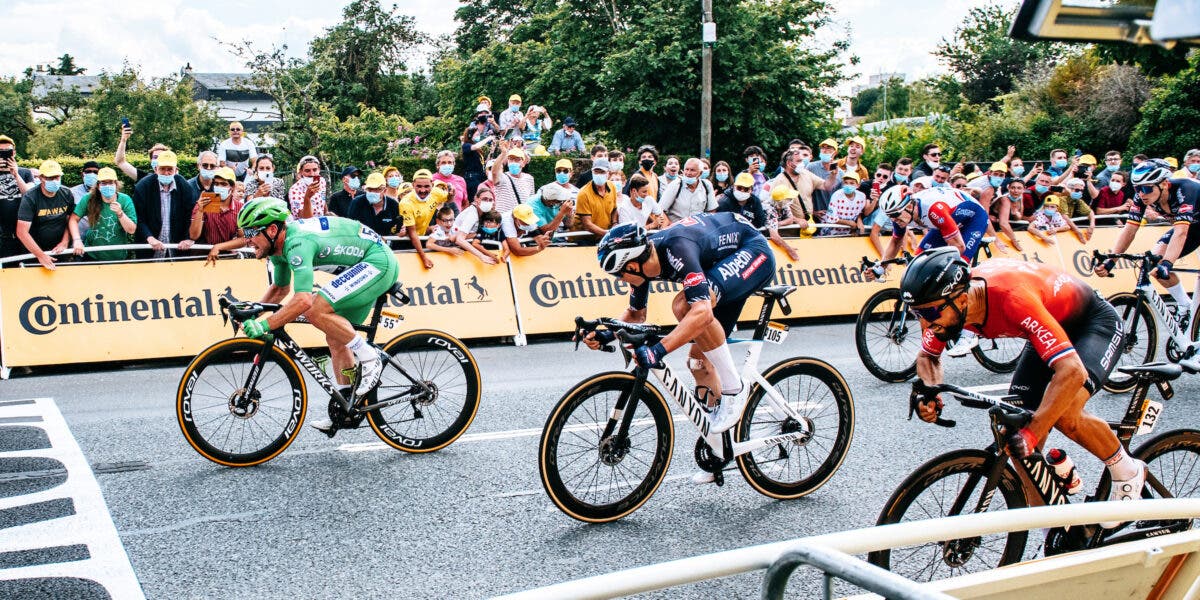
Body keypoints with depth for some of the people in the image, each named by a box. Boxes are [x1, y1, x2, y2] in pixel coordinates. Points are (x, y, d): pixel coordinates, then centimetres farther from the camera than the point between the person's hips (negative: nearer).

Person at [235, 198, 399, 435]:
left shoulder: (297, 242, -25)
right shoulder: (280, 245, 6)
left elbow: (303, 300, -36)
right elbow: (280, 289, 24)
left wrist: (263, 325, -33)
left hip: (378, 262, -10)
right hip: (372, 264, 10)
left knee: (316, 310, -24)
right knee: (335, 337, 12)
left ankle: (369, 358, -12)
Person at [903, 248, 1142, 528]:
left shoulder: (1012, 297, -41)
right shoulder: (946, 300, -21)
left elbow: (1072, 371, -45)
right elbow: (928, 354, -1)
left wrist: (1031, 433, -51)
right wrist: (927, 393, -22)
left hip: (1095, 322, -7)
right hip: (1052, 328, 7)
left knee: (1065, 416, -28)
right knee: (1015, 425, -6)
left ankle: (1127, 470, 0)